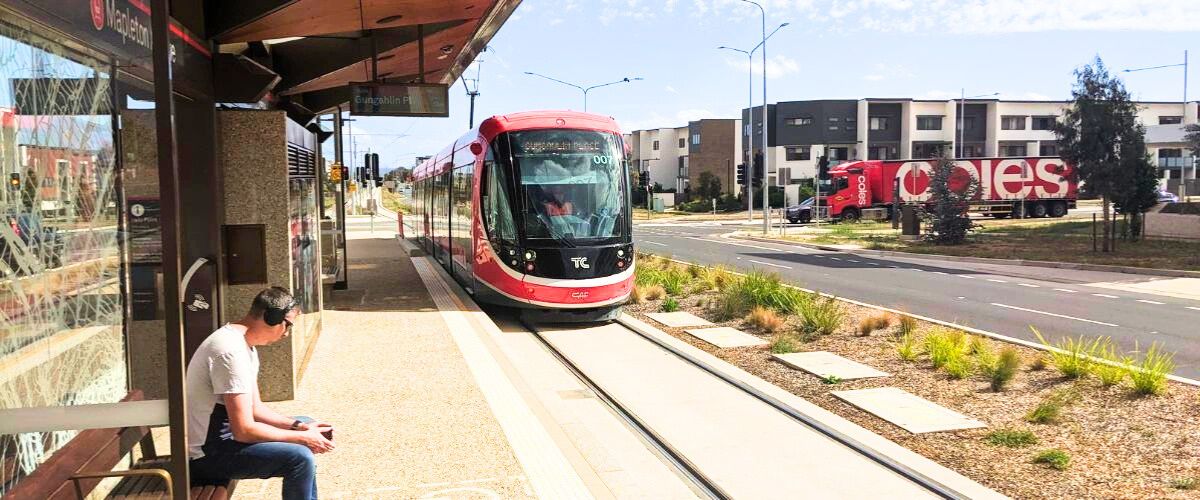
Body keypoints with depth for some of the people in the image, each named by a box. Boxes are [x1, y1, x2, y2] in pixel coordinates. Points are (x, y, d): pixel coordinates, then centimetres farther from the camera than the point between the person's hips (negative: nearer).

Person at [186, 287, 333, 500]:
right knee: (299, 458, -25)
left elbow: (255, 408, 14)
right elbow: (244, 431, -26)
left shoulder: (246, 346, 8)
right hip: (205, 454, -11)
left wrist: (299, 427, 1)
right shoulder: (232, 351, -25)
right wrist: (301, 437, -17)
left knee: (304, 424, 19)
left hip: (222, 435, 11)